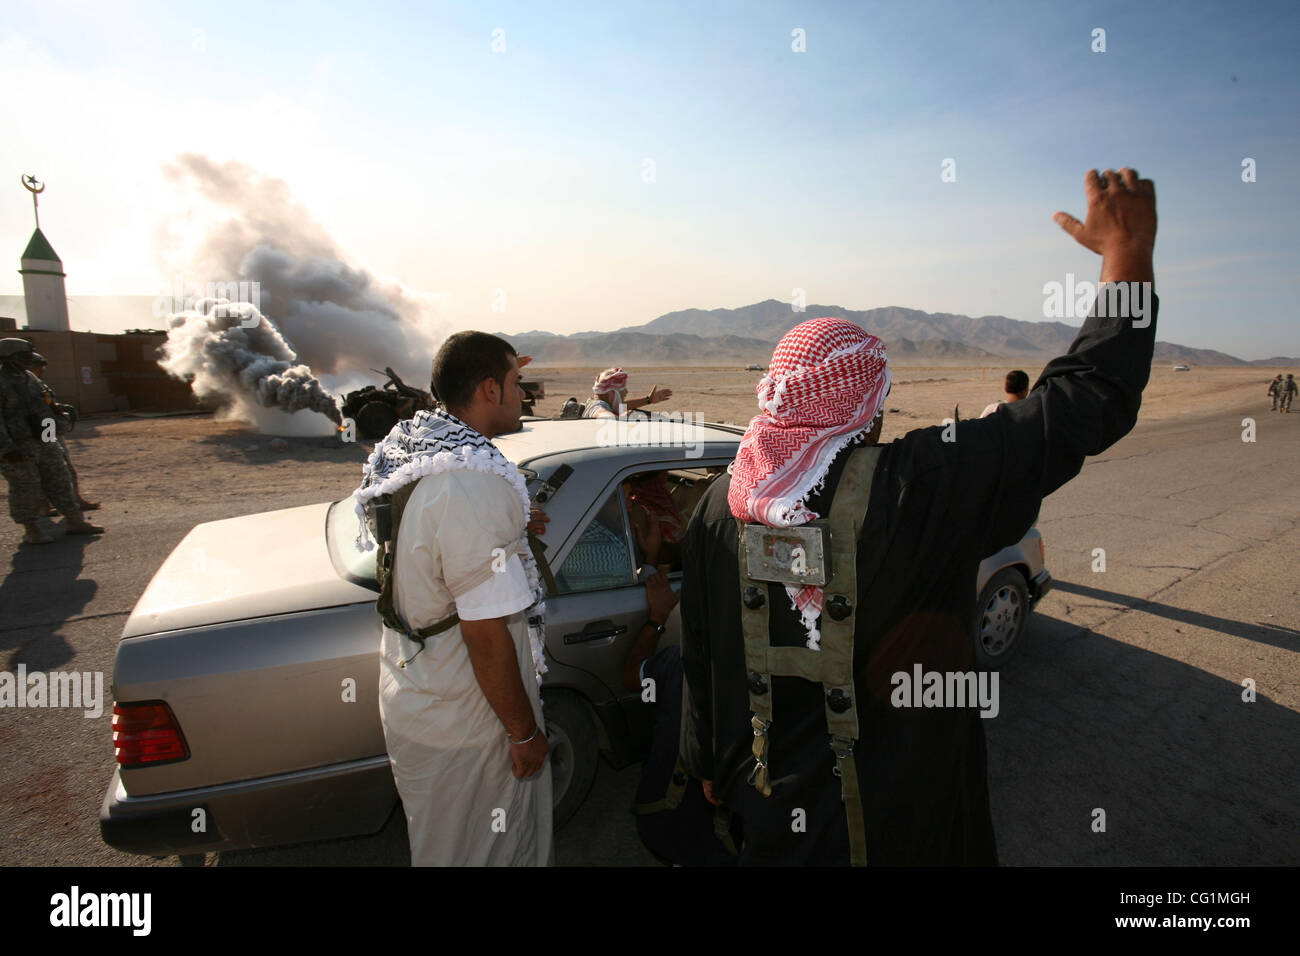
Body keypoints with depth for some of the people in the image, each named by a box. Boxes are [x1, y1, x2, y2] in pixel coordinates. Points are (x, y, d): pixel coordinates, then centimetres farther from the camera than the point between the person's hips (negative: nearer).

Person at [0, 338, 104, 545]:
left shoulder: (30, 378, 11)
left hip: (43, 442, 7)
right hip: (17, 447, -7)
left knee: (60, 480, 10)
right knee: (25, 489, 1)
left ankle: (75, 522, 17)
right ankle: (32, 531, 12)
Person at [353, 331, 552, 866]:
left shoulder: (405, 449, 0)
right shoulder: (474, 483, -29)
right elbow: (486, 632, -28)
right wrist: (525, 733, -17)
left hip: (408, 699, 9)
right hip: (465, 727, -9)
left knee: (438, 845, 28)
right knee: (489, 851, 14)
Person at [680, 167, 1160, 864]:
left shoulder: (719, 507, -12)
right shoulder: (922, 485, -25)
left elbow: (699, 660, -1)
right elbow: (1088, 398, -17)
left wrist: (709, 766, 15)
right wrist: (1127, 248, -5)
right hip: (894, 816, -3)